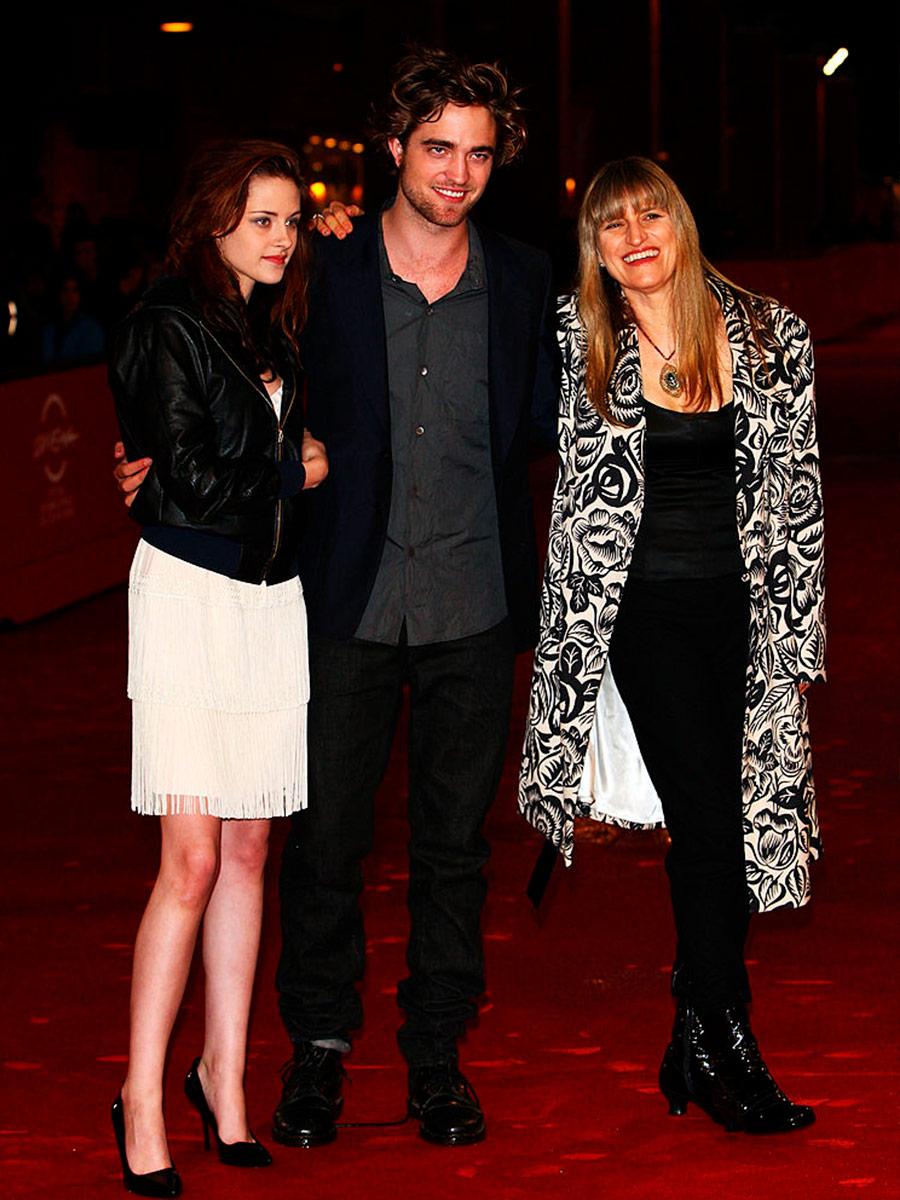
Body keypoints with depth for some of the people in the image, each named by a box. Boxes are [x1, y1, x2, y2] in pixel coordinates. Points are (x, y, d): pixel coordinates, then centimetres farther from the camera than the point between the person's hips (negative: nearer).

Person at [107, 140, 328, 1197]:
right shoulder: (165, 327, -7)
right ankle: (141, 1101, 0)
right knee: (192, 860, -9)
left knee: (246, 851, 7)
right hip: (191, 595, -7)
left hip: (272, 597, 7)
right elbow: (190, 485, -12)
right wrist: (292, 471, 0)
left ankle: (223, 1073, 16)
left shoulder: (273, 329, 15)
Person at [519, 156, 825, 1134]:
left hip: (743, 609, 3)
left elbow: (798, 499, 6)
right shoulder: (576, 340, -1)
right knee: (705, 814, -11)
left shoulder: (771, 337, 3)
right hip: (645, 605, -2)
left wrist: (796, 639, 3)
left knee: (748, 813, 4)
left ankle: (695, 1042, 17)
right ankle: (729, 1051, -3)